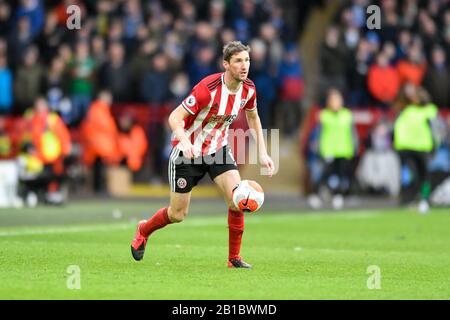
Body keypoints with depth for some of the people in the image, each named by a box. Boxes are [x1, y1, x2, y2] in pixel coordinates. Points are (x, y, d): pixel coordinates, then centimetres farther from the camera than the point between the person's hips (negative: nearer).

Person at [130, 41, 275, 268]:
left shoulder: (248, 89, -9)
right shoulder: (208, 88, -28)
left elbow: (253, 117, 13)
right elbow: (175, 117, -26)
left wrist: (262, 154, 7)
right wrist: (184, 140, -46)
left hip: (218, 149, 5)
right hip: (188, 151, -5)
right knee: (177, 214, 5)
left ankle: (234, 258, -3)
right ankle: (143, 230, 38)